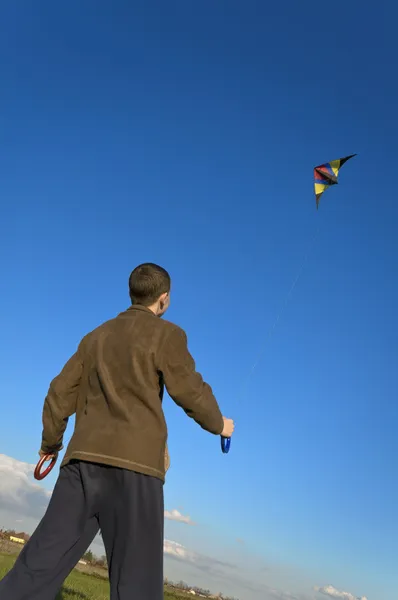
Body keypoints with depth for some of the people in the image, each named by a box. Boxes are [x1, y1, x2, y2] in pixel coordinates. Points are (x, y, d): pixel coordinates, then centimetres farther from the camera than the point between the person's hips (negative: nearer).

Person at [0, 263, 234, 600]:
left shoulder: (97, 336, 20)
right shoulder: (166, 334, 3)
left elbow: (61, 394, 20)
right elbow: (190, 393, -2)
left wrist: (50, 443, 33)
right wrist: (218, 424, 17)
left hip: (84, 458, 6)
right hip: (135, 462, -5)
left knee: (42, 564, 6)